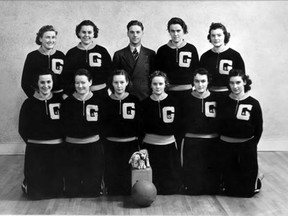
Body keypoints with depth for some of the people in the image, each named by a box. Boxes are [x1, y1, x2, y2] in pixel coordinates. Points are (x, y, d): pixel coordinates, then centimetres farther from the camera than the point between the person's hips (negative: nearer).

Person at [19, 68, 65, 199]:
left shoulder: (60, 101, 0)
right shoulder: (29, 103, -3)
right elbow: (22, 129, 2)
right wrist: (35, 142, 1)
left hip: (57, 149, 1)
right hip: (36, 150, -1)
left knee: (56, 190, 9)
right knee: (36, 192, 4)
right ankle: (26, 184, 37)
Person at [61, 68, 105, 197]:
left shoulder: (98, 100, -1)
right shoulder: (68, 102, 0)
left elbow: (102, 125, -2)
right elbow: (65, 127, -2)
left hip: (94, 146, 0)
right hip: (72, 147, 0)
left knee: (93, 182, 8)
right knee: (72, 182, 6)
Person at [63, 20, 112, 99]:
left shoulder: (102, 51, 5)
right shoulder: (71, 53, 8)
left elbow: (110, 73, 9)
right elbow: (66, 77, 10)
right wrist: (66, 95, 3)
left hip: (100, 93, 0)